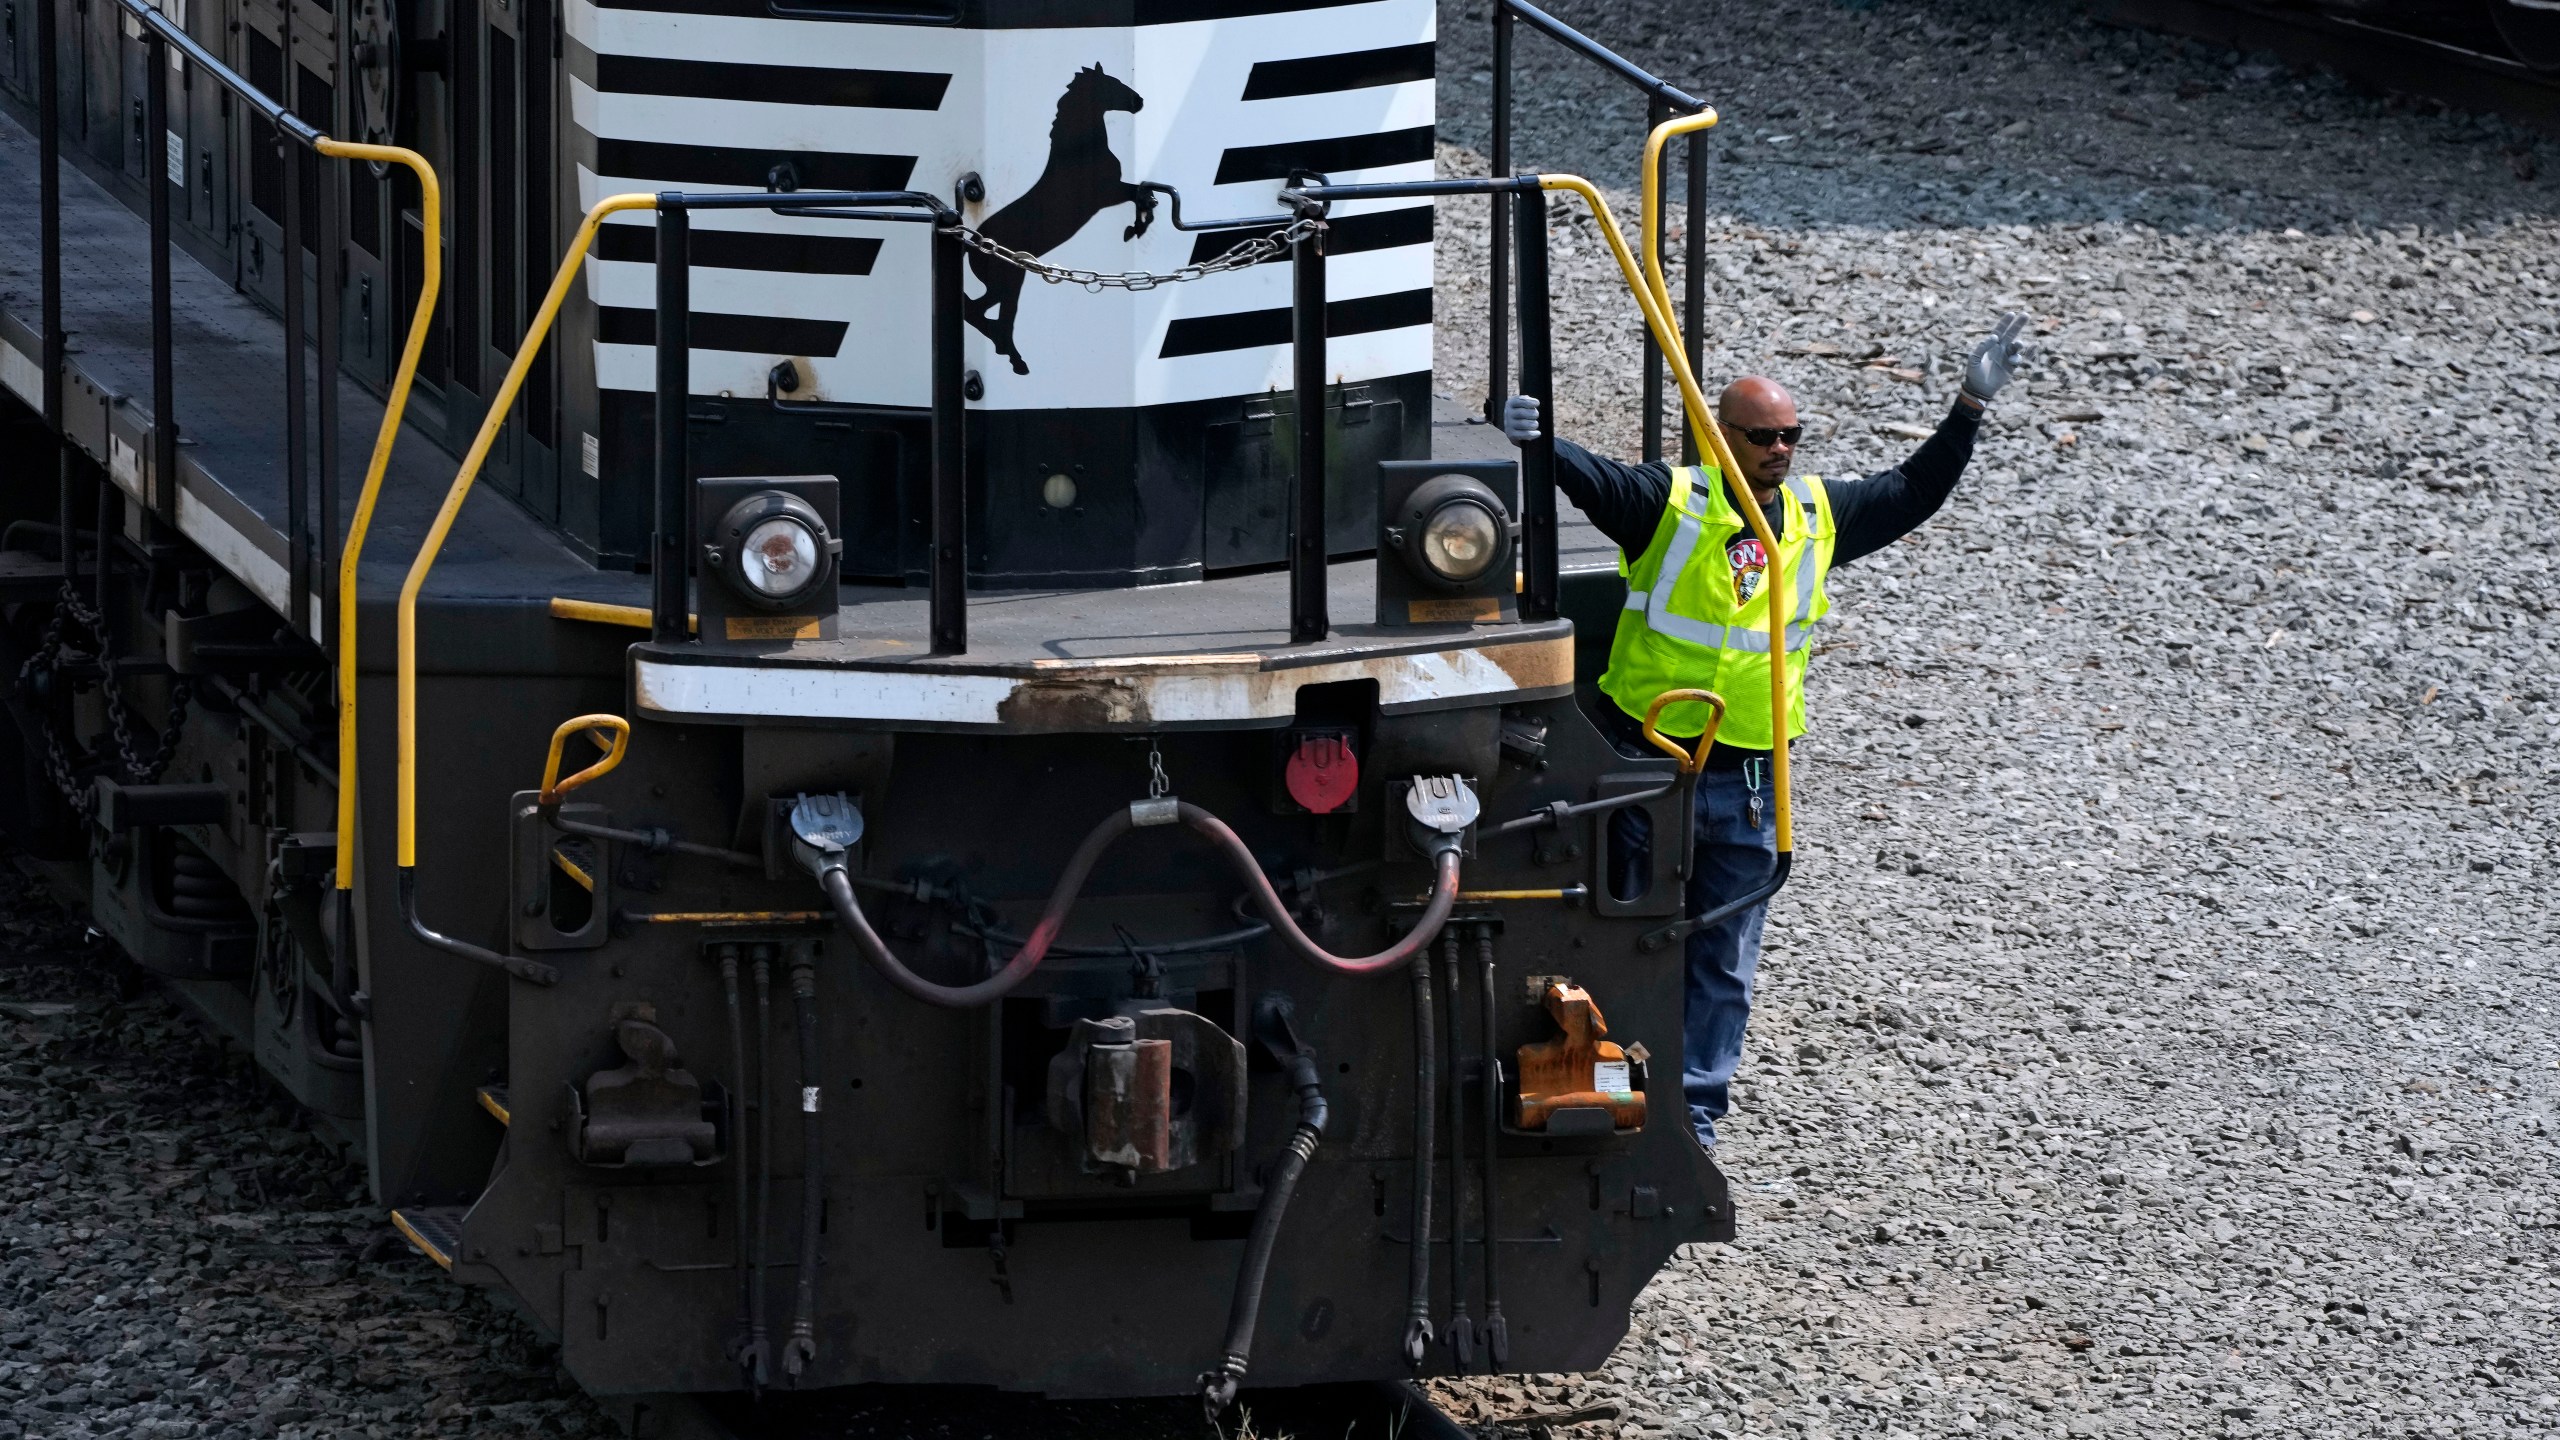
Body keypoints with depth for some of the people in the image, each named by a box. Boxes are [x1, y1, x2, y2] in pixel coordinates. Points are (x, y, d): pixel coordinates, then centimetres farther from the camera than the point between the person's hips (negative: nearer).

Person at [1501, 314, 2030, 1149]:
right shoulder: (1668, 503, -8)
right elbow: (1589, 480, -21)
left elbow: (1912, 494, 14)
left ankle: (1697, 1104, 17)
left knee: (1723, 957, 8)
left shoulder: (1818, 518, 5)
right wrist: (1533, 441, -42)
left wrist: (1970, 408, 6)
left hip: (1749, 781, 4)